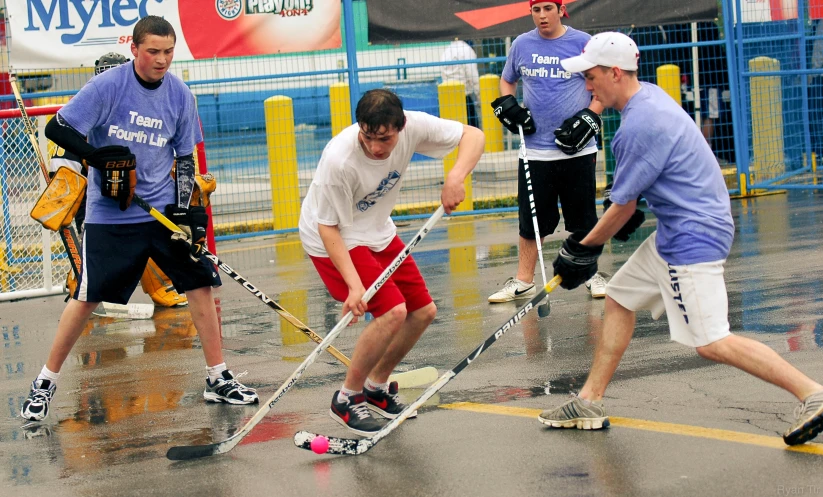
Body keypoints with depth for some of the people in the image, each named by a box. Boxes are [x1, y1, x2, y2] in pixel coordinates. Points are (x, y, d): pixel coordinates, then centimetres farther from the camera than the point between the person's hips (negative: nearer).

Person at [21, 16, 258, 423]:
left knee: (200, 283, 0)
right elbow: (57, 129, -12)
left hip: (164, 210, 4)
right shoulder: (107, 86, -10)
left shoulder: (180, 95, 2)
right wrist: (97, 155, -26)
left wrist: (185, 209, -3)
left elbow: (185, 157, 10)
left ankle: (218, 379, 12)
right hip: (110, 215, -4)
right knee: (88, 296, -4)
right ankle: (45, 382, 10)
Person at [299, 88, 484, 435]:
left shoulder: (412, 127, -21)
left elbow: (473, 136, -12)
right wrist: (354, 285, -33)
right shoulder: (339, 159, -35)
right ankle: (346, 400, -5)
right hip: (335, 240, -7)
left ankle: (377, 386, 27)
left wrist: (456, 177, -31)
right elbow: (328, 226, -26)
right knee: (393, 312, -21)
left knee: (423, 312, 6)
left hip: (378, 232, 7)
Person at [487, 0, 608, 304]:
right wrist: (507, 106, 1)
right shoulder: (521, 45, 6)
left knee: (583, 218, 6)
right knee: (531, 219, 5)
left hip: (576, 150, -2)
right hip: (535, 150, 2)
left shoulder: (583, 43, -2)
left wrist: (589, 118, -10)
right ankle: (523, 281, 14)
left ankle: (593, 275, 20)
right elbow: (506, 81, 20)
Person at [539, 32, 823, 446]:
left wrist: (584, 247, 2)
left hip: (693, 237, -11)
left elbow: (623, 207, -12)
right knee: (619, 300, 16)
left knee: (711, 343, -13)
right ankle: (590, 402, 22)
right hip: (673, 234, 11)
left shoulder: (638, 125, -20)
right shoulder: (650, 95, 10)